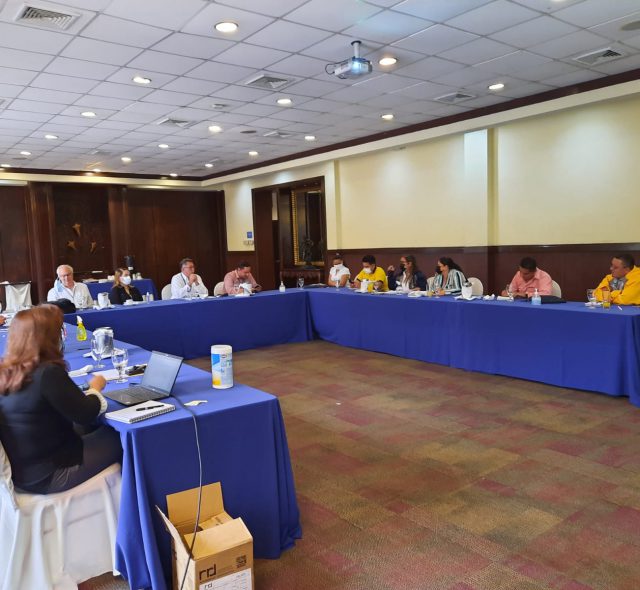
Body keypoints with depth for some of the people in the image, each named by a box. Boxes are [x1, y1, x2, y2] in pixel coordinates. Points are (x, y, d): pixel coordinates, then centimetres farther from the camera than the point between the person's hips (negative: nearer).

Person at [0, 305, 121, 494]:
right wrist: (95, 389, 1)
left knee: (103, 432, 20)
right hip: (46, 475, -8)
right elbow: (86, 415, -16)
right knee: (119, 438, 8)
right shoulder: (48, 373, -25)